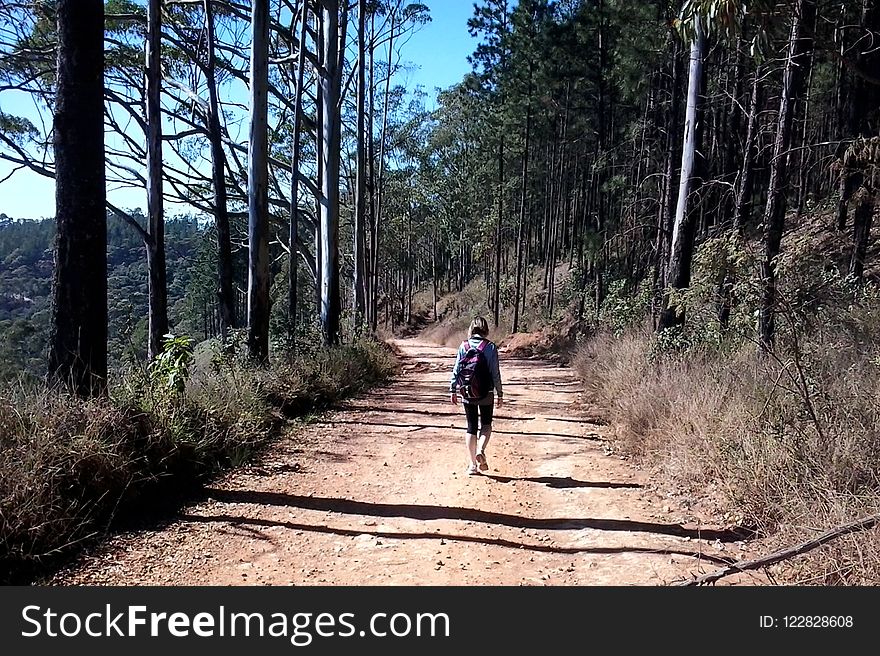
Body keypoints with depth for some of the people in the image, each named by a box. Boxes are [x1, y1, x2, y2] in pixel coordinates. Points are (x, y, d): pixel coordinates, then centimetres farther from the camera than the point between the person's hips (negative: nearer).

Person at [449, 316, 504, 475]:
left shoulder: (464, 346, -3)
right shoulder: (491, 347, -8)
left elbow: (456, 369, -1)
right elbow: (495, 373, -6)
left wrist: (453, 390, 8)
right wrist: (500, 393, 2)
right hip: (486, 393, -1)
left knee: (471, 427, 11)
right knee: (486, 424, 19)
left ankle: (473, 464, 13)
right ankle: (480, 450, -7)